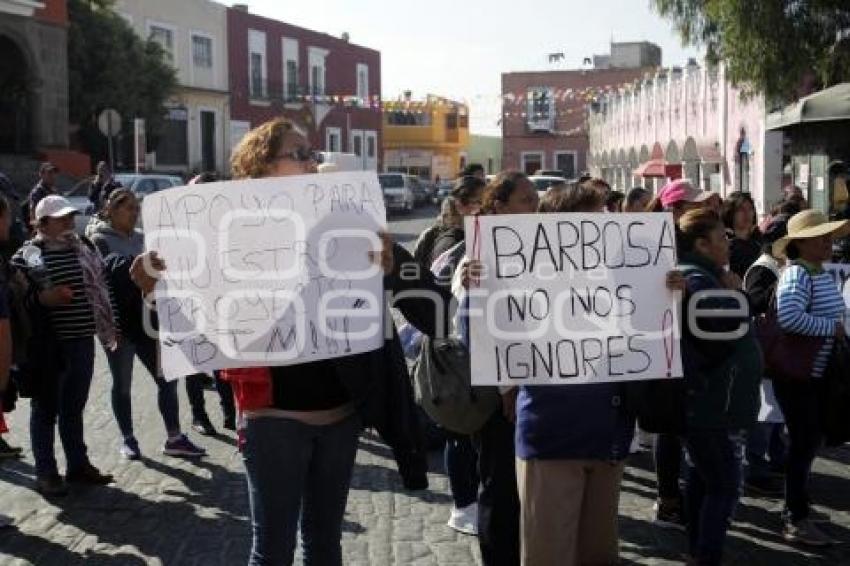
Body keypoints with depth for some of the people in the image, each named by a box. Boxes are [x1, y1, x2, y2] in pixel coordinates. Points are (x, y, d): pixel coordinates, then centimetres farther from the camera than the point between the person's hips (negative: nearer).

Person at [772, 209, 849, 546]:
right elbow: (789, 317, -33)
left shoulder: (822, 274, 11)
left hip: (817, 374, 9)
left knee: (809, 441, 17)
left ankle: (795, 505, 32)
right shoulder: (797, 274, -18)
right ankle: (798, 520, 9)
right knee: (804, 443, -2)